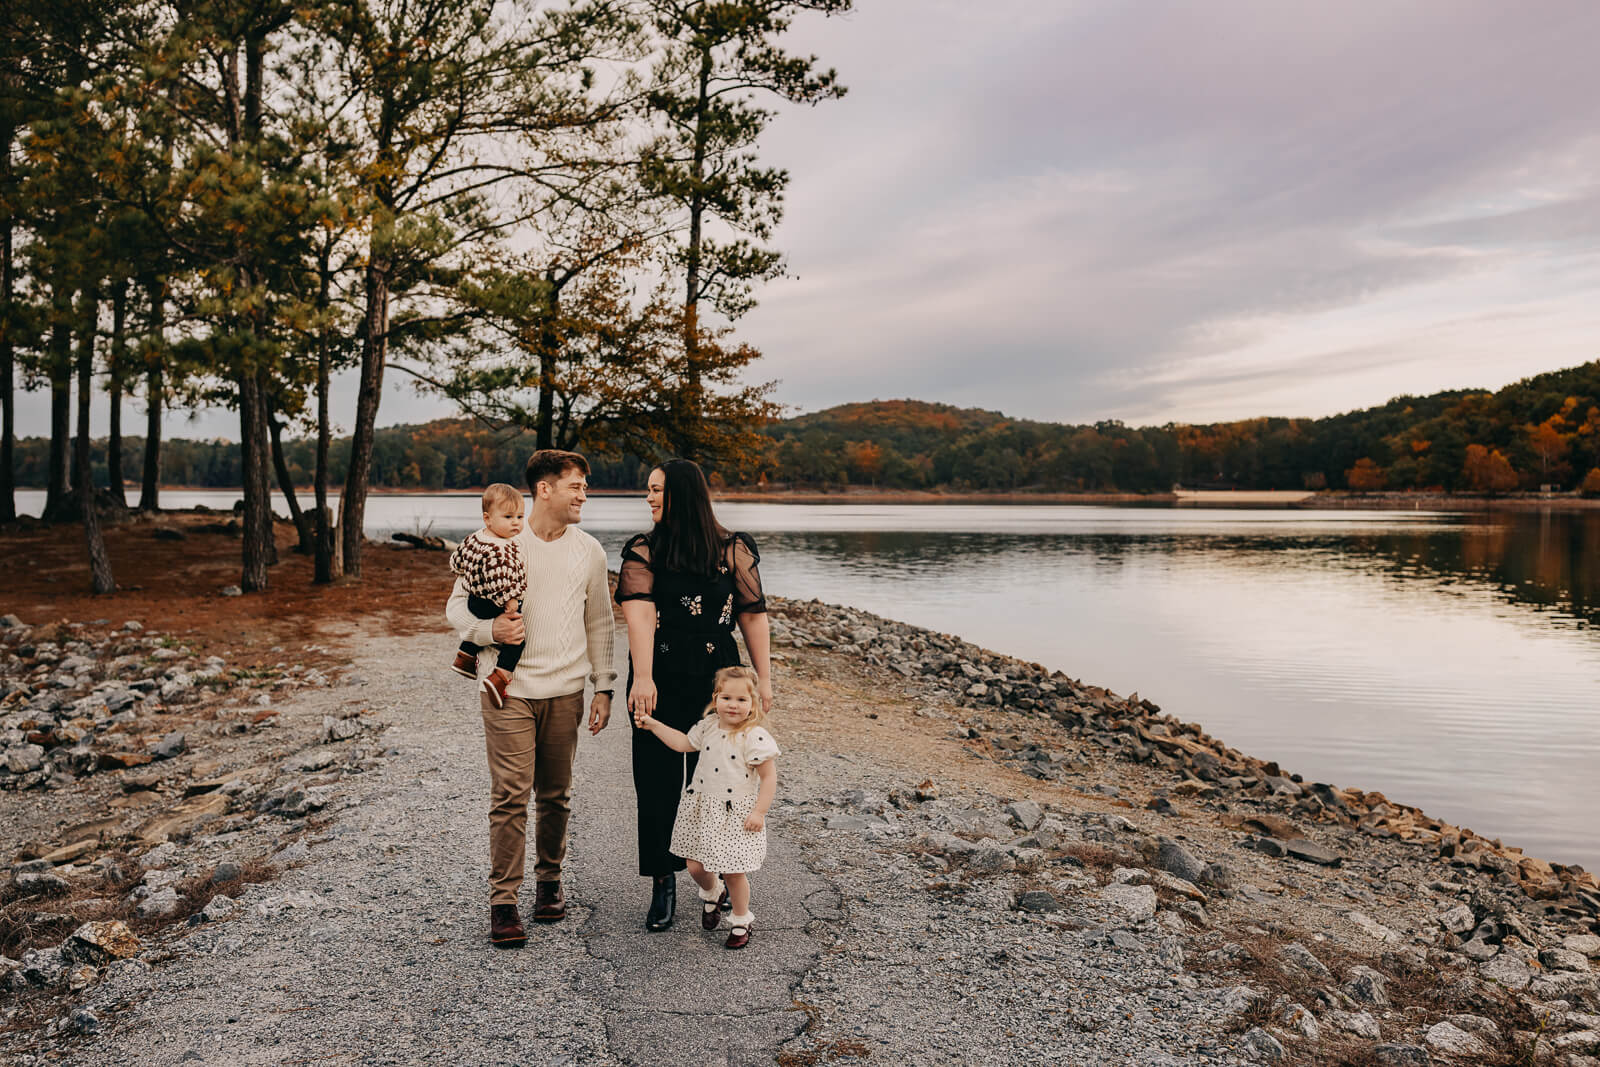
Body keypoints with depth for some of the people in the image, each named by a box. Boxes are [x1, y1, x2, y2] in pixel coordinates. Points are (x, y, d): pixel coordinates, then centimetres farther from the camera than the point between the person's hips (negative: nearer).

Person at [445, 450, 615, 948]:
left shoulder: (588, 551, 6)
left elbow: (599, 625, 12)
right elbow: (457, 605, 4)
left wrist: (604, 687, 9)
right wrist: (489, 630, -16)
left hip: (565, 691, 3)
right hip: (510, 689, -3)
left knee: (555, 795, 11)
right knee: (510, 795, -5)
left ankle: (549, 880, 29)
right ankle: (503, 901, 5)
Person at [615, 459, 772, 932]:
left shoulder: (733, 550, 1)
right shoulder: (642, 552, -1)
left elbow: (753, 615, 4)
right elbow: (639, 614, -15)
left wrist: (763, 678, 1)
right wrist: (642, 678, -28)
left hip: (716, 680, 0)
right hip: (659, 682, 0)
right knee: (657, 781, 4)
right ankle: (663, 884, 18)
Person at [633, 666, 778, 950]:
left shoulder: (755, 737, -17)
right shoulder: (708, 726, 0)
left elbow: (768, 778, -13)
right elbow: (683, 743, 15)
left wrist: (759, 812, -16)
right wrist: (653, 724, 12)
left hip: (737, 813, -5)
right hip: (703, 809, 5)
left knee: (733, 870, 0)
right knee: (695, 865, 9)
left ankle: (741, 921, 25)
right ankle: (713, 894, 44)